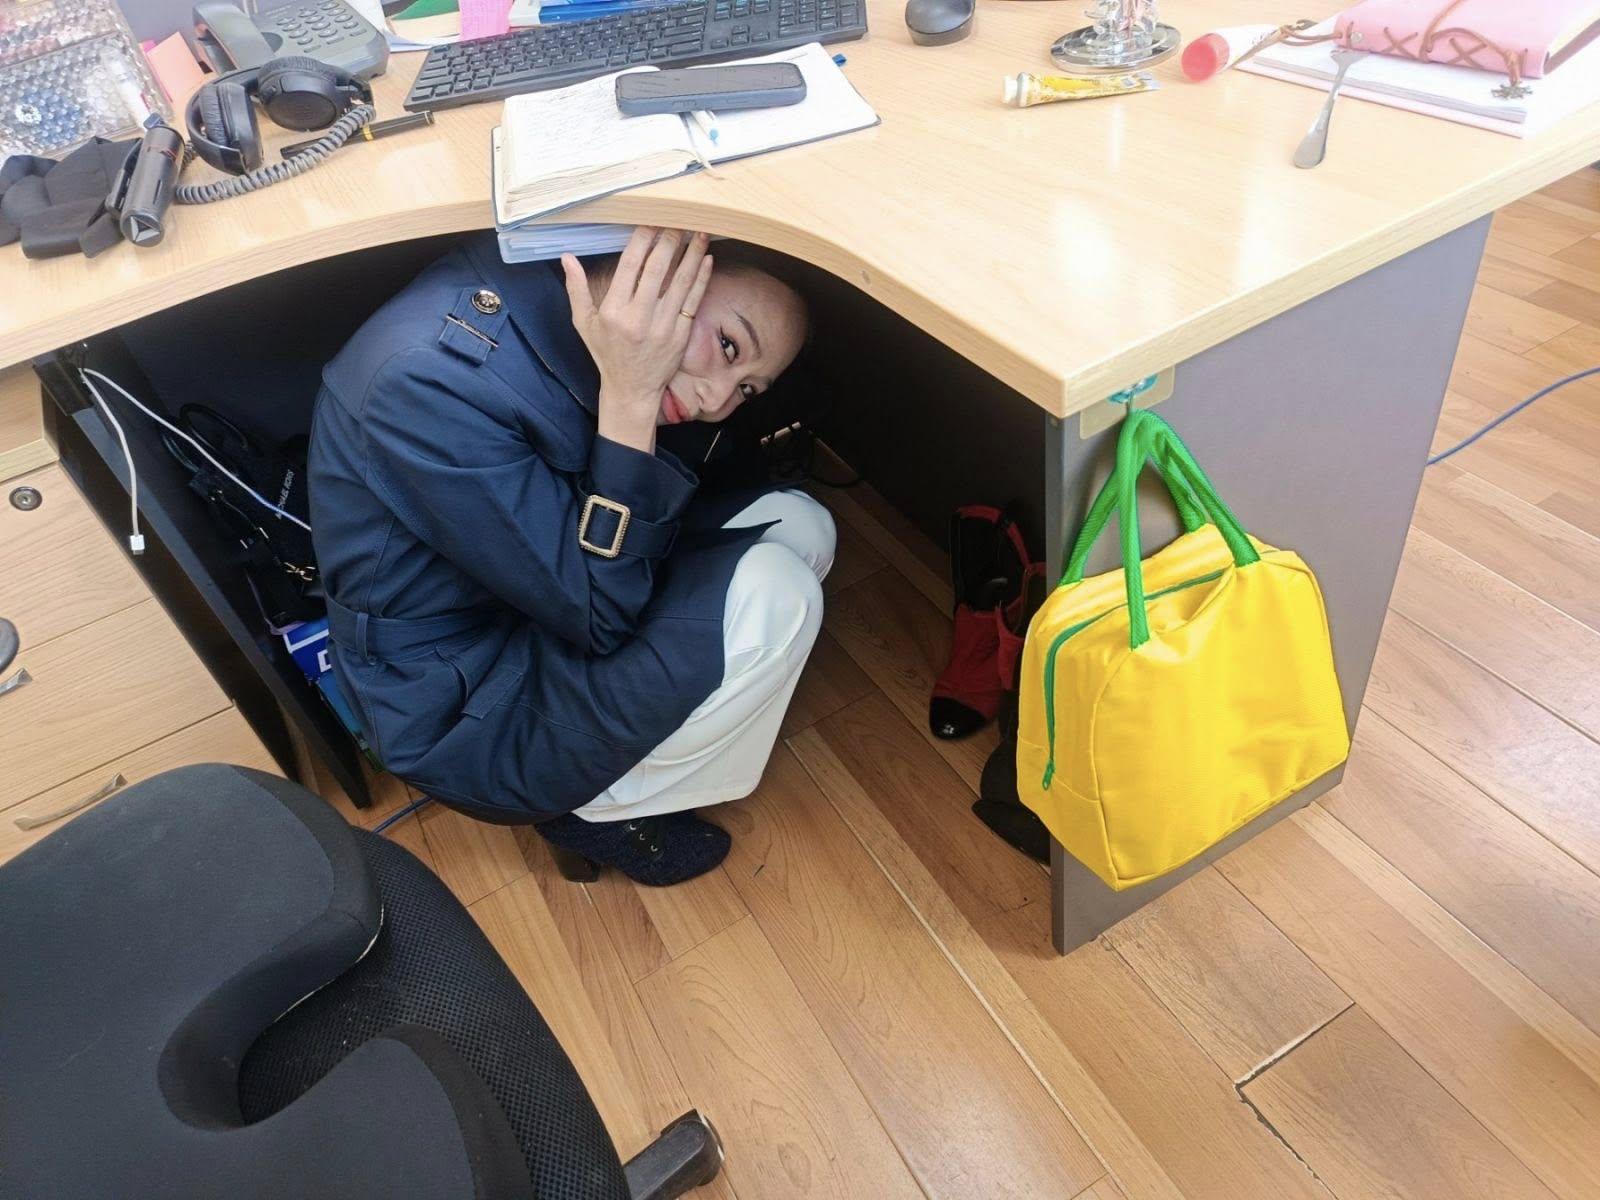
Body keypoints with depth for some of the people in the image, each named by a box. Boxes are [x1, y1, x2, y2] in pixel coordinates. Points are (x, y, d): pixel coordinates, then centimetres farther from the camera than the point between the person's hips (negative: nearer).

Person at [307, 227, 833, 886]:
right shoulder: (434, 376, -31)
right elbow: (600, 616, -27)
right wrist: (629, 400, -32)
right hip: (466, 722, -8)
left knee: (800, 526, -1)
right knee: (772, 598, -24)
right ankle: (601, 810, 1)